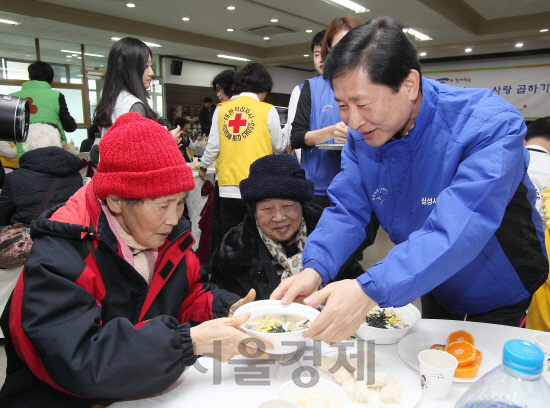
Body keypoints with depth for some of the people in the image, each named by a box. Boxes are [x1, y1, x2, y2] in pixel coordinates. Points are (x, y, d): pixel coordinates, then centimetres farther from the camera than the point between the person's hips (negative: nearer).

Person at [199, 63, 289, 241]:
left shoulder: (222, 109, 5)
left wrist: (203, 167, 25)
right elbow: (279, 146, 6)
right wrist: (287, 139, 28)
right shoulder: (268, 110, -3)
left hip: (227, 188, 3)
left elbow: (213, 145, 7)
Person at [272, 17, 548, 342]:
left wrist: (371, 290, -55)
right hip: (434, 293, 5)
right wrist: (314, 269, -34)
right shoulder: (361, 135, -15)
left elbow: (460, 228, -45)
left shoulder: (492, 125, -33)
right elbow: (347, 211, -16)